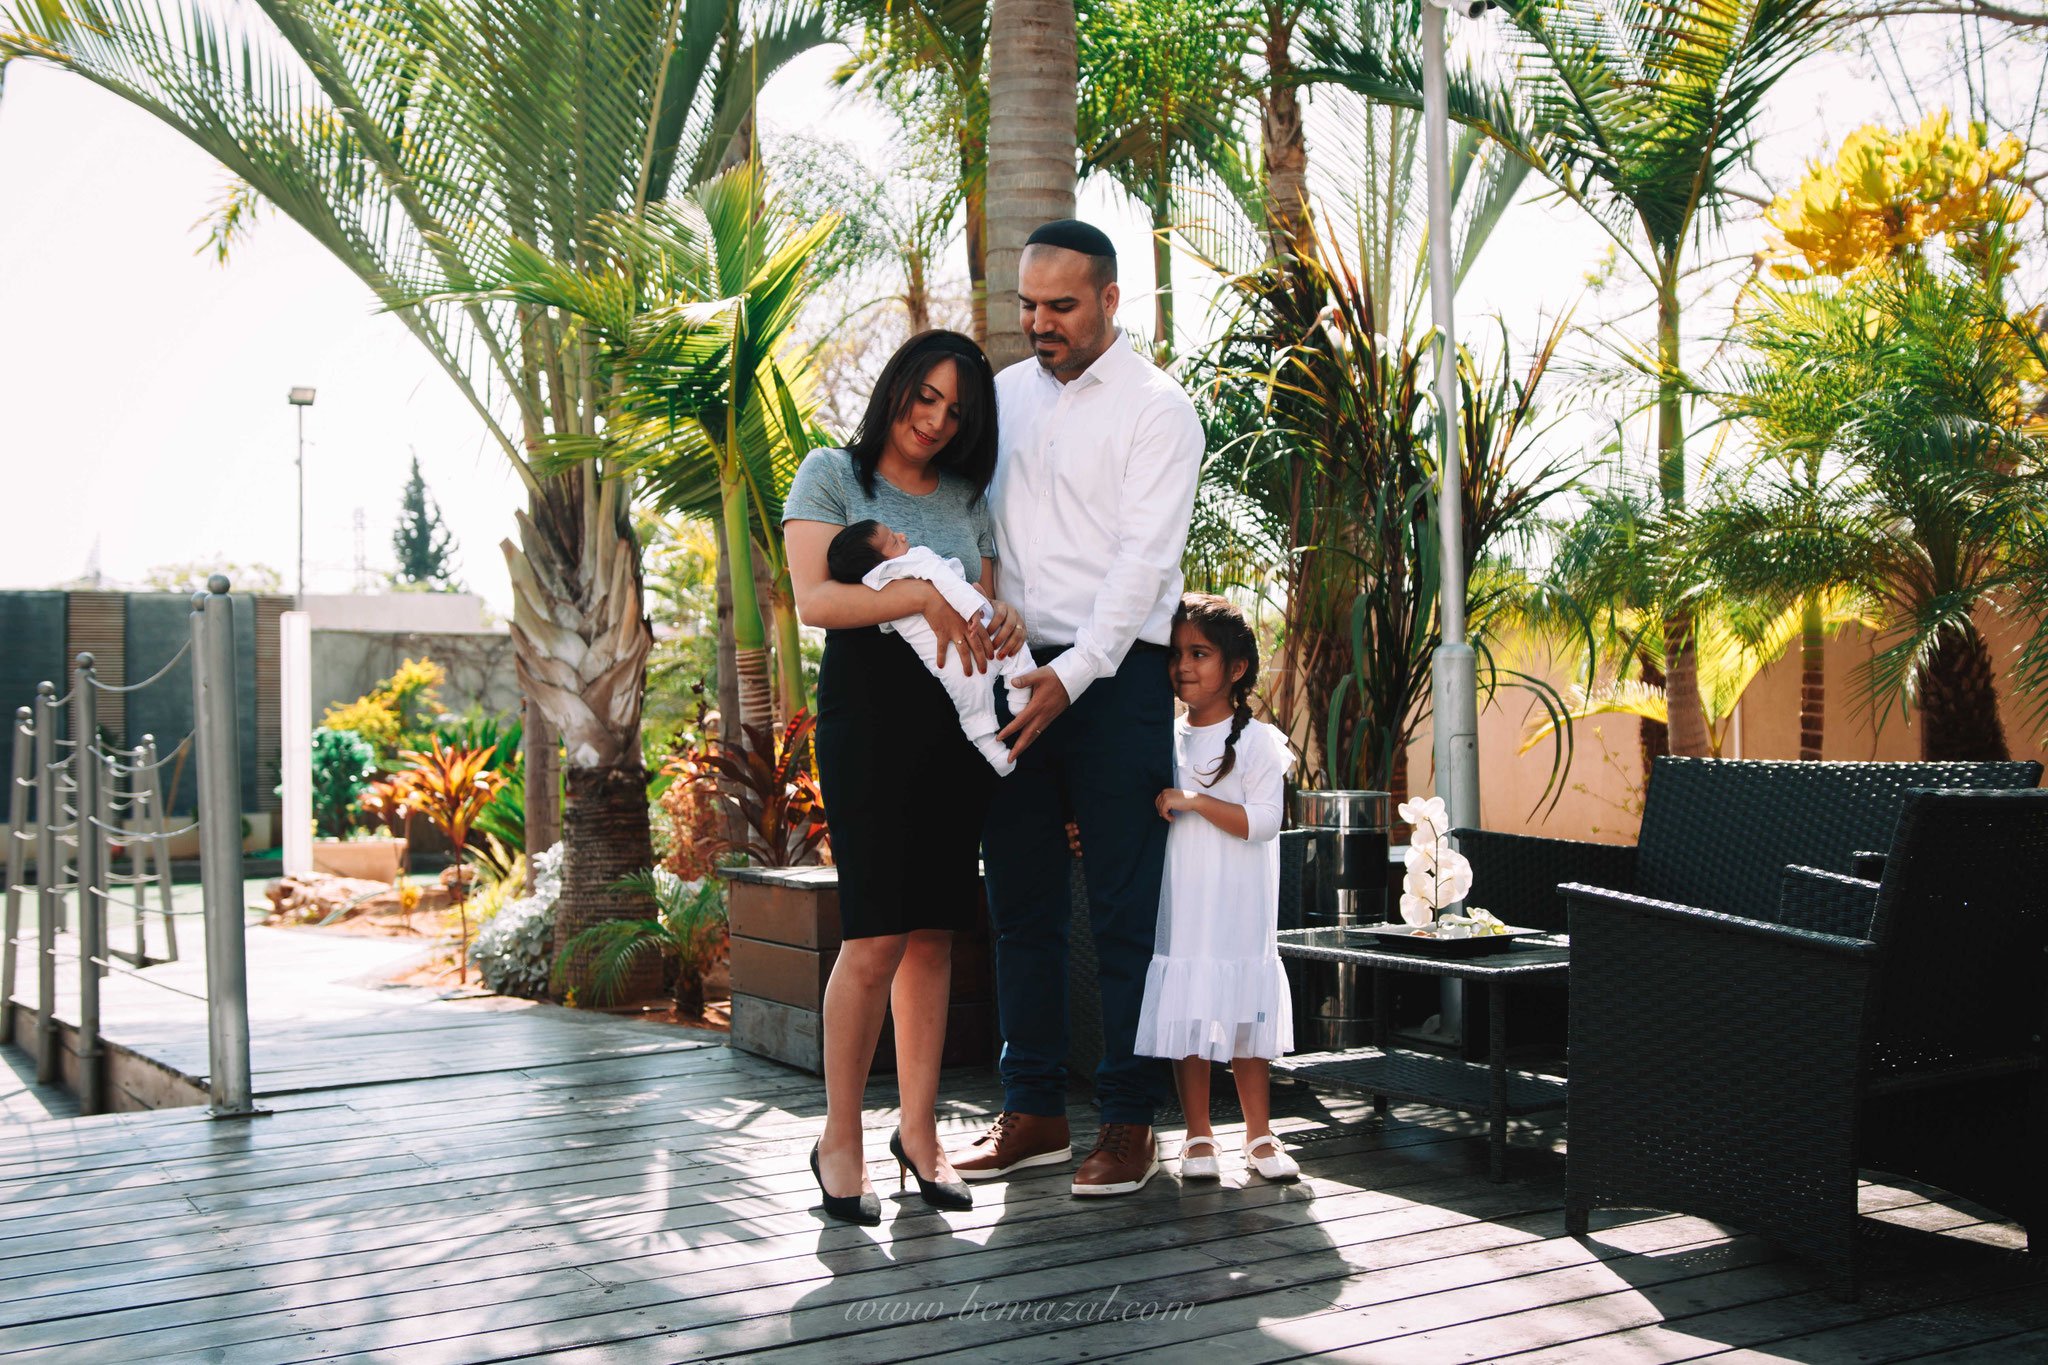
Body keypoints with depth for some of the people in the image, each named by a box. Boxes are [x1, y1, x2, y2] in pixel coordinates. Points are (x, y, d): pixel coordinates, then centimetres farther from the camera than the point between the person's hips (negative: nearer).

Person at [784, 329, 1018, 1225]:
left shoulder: (968, 497, 19)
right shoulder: (831, 475, 5)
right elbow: (813, 598, -8)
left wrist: (1000, 618, -2)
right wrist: (923, 595, -18)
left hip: (954, 715, 5)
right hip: (869, 705, -5)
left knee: (933, 931, 5)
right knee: (877, 933, -11)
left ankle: (918, 1128, 13)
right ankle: (840, 1139, 1)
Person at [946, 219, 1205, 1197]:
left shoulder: (1156, 409, -3)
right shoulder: (1003, 393, 14)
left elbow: (1145, 558, -11)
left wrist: (1073, 674, -20)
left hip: (1114, 674, -5)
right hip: (1016, 674, 5)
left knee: (1125, 911, -2)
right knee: (1020, 905, 8)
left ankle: (1129, 1123, 6)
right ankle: (1033, 1113, 17)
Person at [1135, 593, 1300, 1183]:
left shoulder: (1259, 741, -4)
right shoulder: (1166, 739, 11)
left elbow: (1263, 821, -14)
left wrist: (1193, 801, -20)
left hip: (1238, 917, -4)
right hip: (1178, 910, 4)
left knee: (1244, 1021, 3)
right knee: (1185, 1020, 4)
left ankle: (1259, 1134, 17)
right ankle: (1198, 1135, 15)